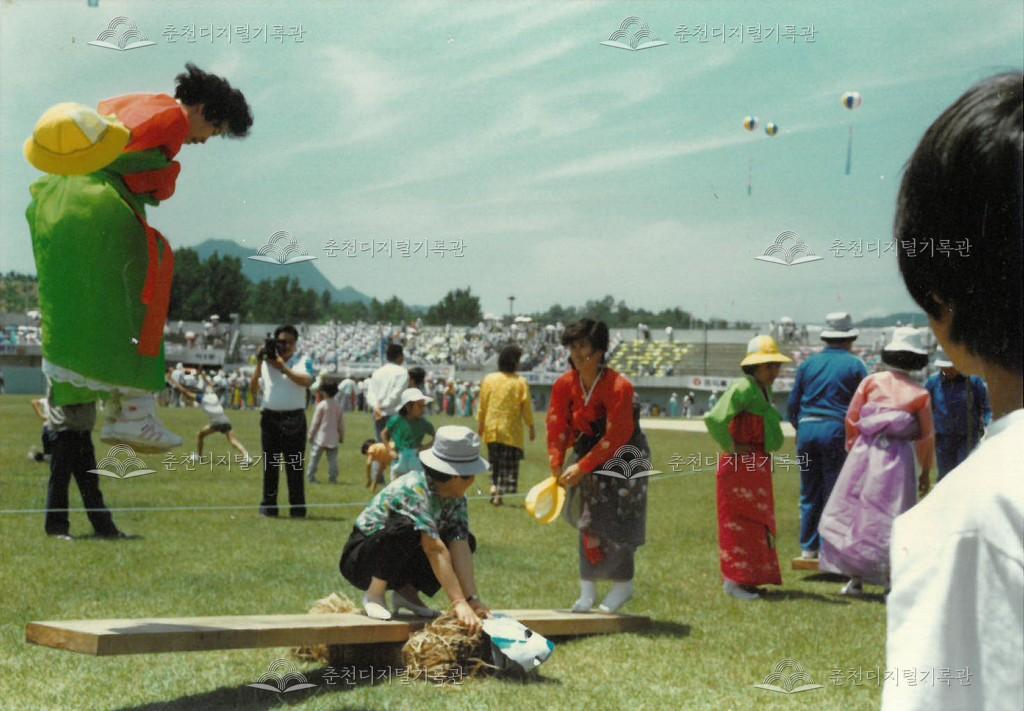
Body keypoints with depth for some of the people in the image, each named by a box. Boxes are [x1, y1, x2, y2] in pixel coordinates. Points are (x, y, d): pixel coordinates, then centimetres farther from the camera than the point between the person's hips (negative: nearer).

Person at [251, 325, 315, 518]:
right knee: (270, 465, 7)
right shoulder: (267, 361, 12)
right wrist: (259, 364, -1)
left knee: (295, 465, -3)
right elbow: (254, 388, 7)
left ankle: (297, 507, 1)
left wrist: (283, 367, -14)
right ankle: (268, 506, 12)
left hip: (294, 419, -3)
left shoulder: (303, 361, 5)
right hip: (270, 417, 3)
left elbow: (306, 381, -14)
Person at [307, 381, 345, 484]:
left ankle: (311, 476, 1)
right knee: (332, 458, 6)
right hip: (333, 438, 4)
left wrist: (311, 434, 2)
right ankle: (333, 478, 4)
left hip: (320, 436, -4)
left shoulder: (321, 405, -10)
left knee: (314, 457, 1)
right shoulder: (338, 405, 3)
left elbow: (315, 422, -7)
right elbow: (341, 423, 10)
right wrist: (342, 436, 19)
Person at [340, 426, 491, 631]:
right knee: (405, 528, -36)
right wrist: (459, 603, -44)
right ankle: (374, 596, -16)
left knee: (467, 541, -4)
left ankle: (407, 592, 1)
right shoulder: (414, 490, -31)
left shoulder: (455, 497, -7)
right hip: (361, 559, -7)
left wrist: (472, 599, -26)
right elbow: (435, 549, -39)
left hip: (399, 565, 7)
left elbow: (460, 547, -15)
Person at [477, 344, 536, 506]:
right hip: (511, 431, -3)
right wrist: (531, 427, 5)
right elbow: (527, 407, -6)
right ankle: (501, 492, -9)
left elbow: (482, 406, 4)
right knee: (509, 464, 3)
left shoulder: (489, 380, 0)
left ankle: (494, 486, 1)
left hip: (491, 430, 3)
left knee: (495, 461, 18)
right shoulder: (520, 382, -8)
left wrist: (480, 425, 14)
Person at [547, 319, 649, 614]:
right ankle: (587, 590, 12)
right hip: (588, 451, 5)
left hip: (624, 457, -5)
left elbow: (616, 437, -26)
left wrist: (581, 467, -25)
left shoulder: (619, 386, -26)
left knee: (619, 522, -3)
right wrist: (556, 465, -17)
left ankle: (623, 586, 14)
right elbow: (557, 425, -5)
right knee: (588, 519, 5)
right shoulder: (564, 385, -8)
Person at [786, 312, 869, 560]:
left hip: (807, 430, 4)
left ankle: (808, 548, 13)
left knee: (809, 493, 10)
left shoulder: (808, 364, 11)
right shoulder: (855, 365, 2)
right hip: (835, 430, -3)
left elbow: (792, 405, 13)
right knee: (834, 493, 1)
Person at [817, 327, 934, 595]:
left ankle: (856, 579, 10)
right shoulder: (920, 394, 1)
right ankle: (892, 580, 1)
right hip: (898, 459, -1)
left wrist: (852, 446, 18)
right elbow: (926, 436, 4)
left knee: (854, 512, 9)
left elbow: (851, 419, 4)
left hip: (865, 452, 1)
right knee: (892, 518, 5)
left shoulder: (872, 382, 1)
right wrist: (925, 472, 13)